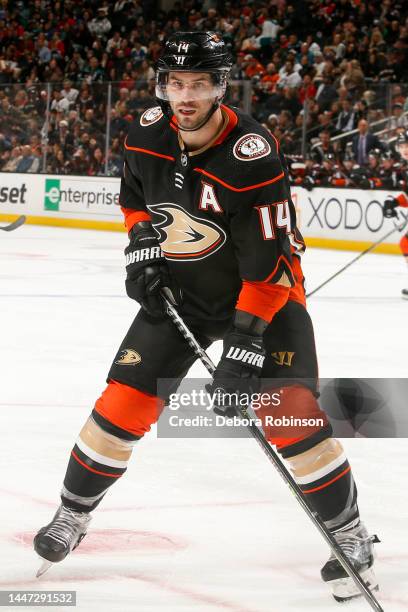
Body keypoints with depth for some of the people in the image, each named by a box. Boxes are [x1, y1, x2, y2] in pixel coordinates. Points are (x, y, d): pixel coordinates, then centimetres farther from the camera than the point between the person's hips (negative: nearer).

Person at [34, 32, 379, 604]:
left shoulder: (253, 157, -30)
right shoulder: (148, 133, -11)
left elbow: (268, 264, -30)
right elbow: (136, 197, 14)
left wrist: (245, 347, -32)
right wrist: (142, 247, 0)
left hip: (264, 293, -4)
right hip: (176, 291, 5)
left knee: (290, 415, -16)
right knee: (124, 402, -2)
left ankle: (350, 535, 1)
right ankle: (73, 513, 19)